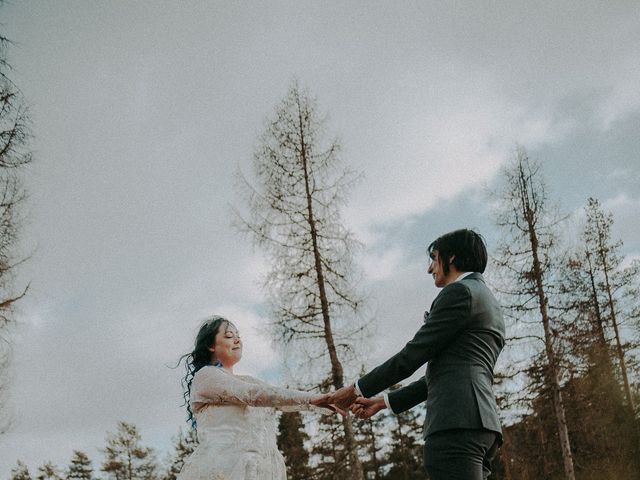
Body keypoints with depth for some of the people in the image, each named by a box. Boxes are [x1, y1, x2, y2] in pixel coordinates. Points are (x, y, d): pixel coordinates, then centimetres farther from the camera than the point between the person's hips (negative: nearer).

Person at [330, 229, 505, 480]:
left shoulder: (459, 292, -1)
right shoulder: (489, 303, 29)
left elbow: (413, 354, -4)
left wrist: (358, 389, 7)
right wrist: (384, 401, 27)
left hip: (456, 422, -10)